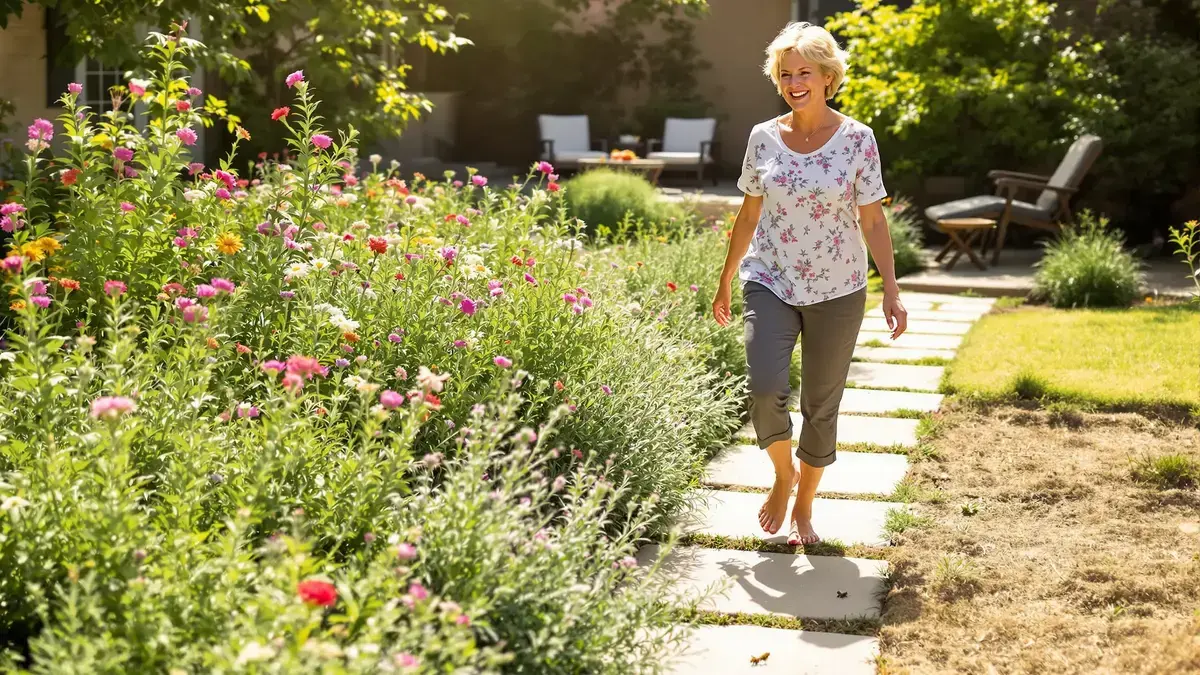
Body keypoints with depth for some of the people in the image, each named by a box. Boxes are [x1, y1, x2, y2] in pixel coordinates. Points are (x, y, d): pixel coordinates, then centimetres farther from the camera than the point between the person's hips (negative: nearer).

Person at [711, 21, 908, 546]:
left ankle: (804, 507, 27)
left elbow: (872, 220, -3)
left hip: (836, 292, -1)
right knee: (766, 390, -18)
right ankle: (783, 473, 13)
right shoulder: (764, 137, 1)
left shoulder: (856, 139, -5)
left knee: (821, 405, 7)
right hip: (770, 284, 1)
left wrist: (891, 291, -9)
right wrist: (726, 282, 14)